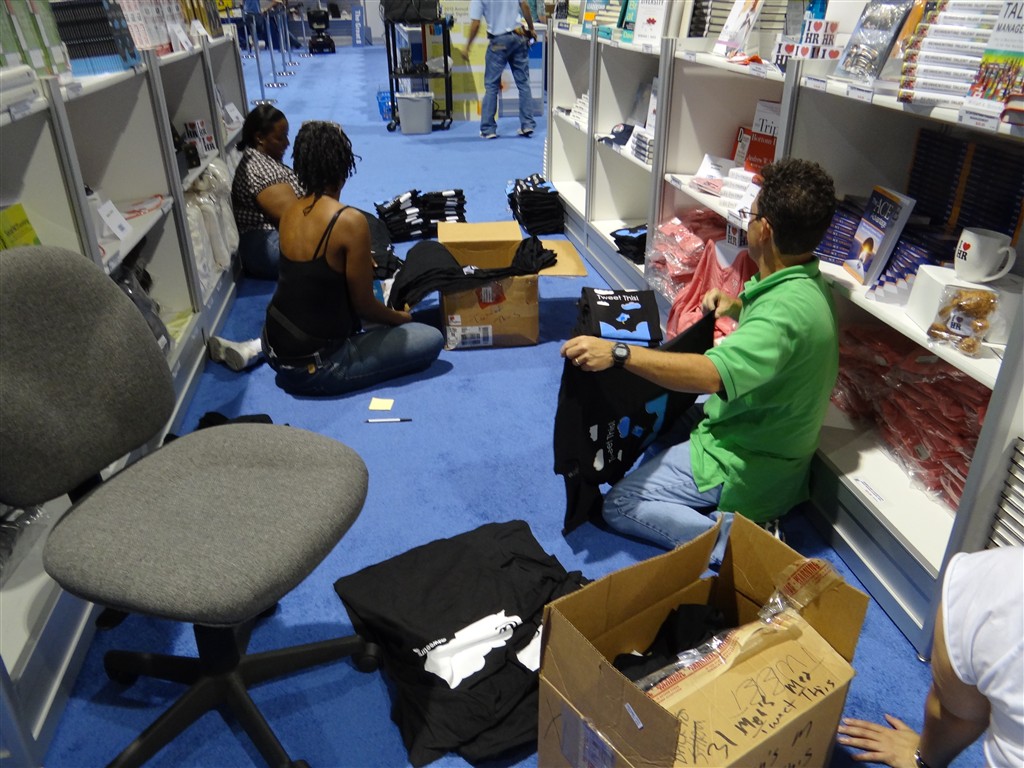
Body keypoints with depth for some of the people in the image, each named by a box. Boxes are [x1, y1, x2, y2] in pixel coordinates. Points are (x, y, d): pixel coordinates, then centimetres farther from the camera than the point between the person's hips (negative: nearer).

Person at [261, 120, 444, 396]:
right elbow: (363, 305, -13)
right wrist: (401, 317, 7)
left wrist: (360, 264, 32)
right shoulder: (350, 221, -21)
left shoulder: (289, 213, 1)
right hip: (312, 366, -8)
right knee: (432, 340, -1)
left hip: (276, 346, 8)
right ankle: (323, 379, 0)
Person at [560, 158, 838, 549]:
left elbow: (709, 375, -45)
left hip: (746, 468, -10)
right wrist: (736, 306, 5)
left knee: (618, 505, -6)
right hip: (760, 436, 10)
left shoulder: (786, 309, -32)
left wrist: (618, 352, -45)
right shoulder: (804, 282, 0)